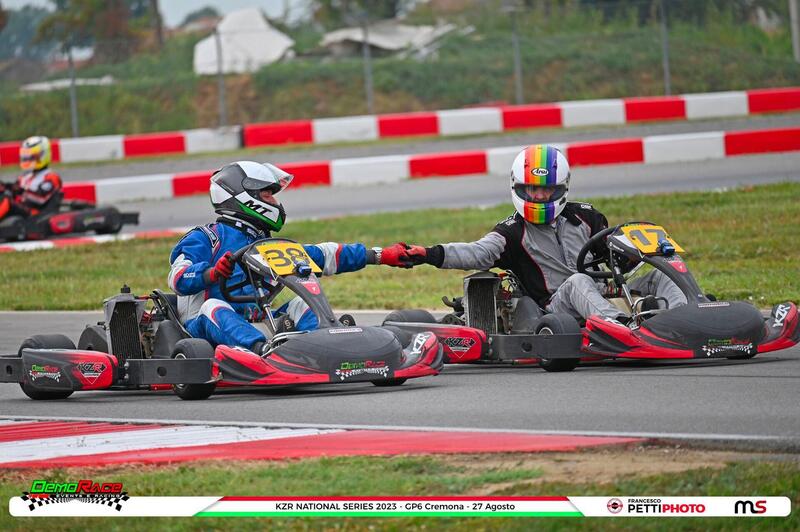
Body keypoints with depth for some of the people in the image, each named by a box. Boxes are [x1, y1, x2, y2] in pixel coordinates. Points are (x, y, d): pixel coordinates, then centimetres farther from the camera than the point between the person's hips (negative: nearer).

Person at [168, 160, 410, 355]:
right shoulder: (204, 238, 4)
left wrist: (380, 255, 20)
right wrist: (212, 273, -34)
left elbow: (322, 256, 24)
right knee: (213, 306, -35)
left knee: (301, 304, -10)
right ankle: (262, 349, -64)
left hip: (254, 326, 6)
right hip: (205, 329, -6)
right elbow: (179, 279, -13)